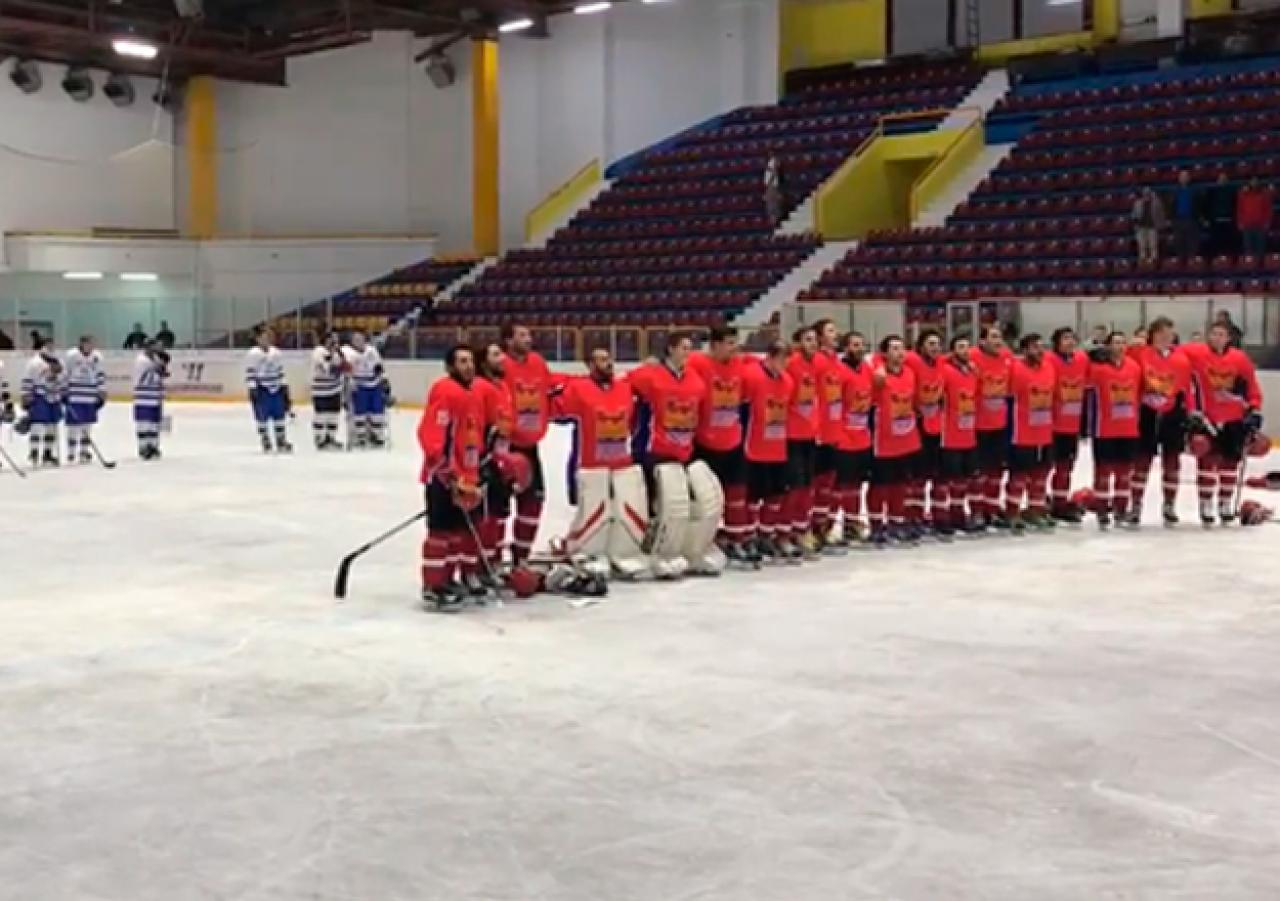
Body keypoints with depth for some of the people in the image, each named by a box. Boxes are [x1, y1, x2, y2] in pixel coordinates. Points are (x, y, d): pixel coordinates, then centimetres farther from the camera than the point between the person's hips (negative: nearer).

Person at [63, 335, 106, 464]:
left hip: (90, 397, 4)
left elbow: (100, 374, 11)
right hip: (74, 396, -4)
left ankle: (84, 451, 18)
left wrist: (102, 391, 8)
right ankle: (71, 453, 5)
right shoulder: (72, 355, -10)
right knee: (73, 424, -2)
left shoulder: (97, 356, 3)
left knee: (87, 425, 8)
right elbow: (64, 373, -4)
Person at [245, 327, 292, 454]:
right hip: (261, 389, -6)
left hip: (276, 388, 6)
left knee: (279, 414, 7)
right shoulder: (252, 354, -8)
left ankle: (281, 442, 14)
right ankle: (265, 443, 4)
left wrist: (284, 387, 14)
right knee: (262, 417, -3)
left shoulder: (276, 353, 10)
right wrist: (252, 389, -14)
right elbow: (249, 373, -9)